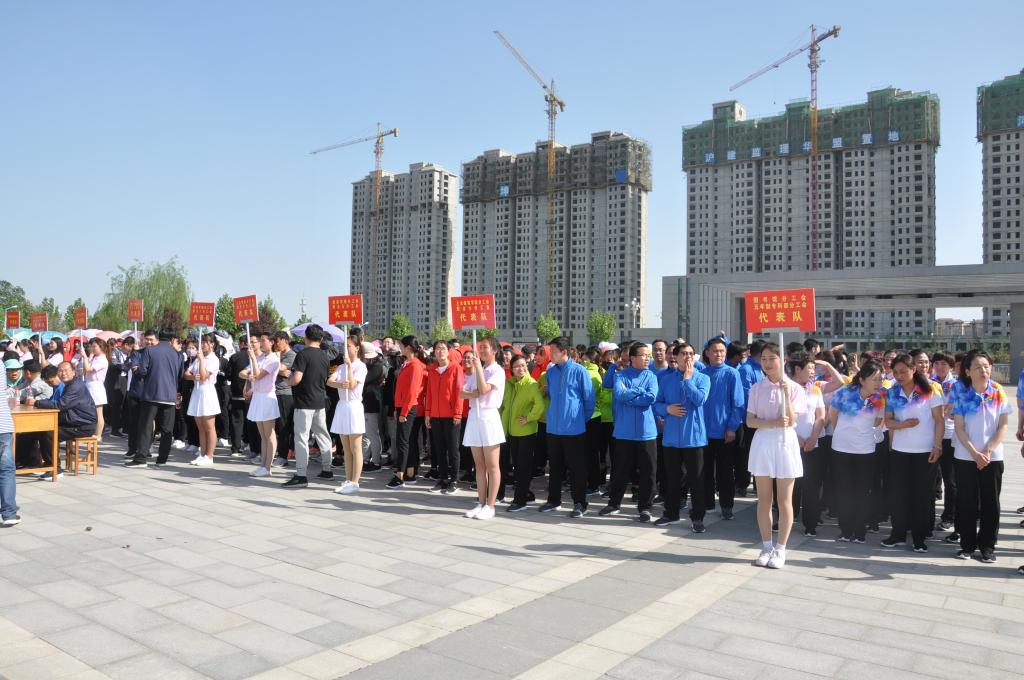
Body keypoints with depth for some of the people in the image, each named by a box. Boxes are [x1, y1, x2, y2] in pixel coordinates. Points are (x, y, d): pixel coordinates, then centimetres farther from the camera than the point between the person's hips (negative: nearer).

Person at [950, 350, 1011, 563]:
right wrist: (974, 453, -12)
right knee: (966, 502, 5)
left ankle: (988, 546, 19)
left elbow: (1003, 426, -2)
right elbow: (959, 427, -6)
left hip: (993, 456, 1)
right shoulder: (960, 392, -7)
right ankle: (967, 544, 18)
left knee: (990, 502, 7)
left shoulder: (998, 392, -3)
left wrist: (987, 450, -11)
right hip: (965, 456, -1)